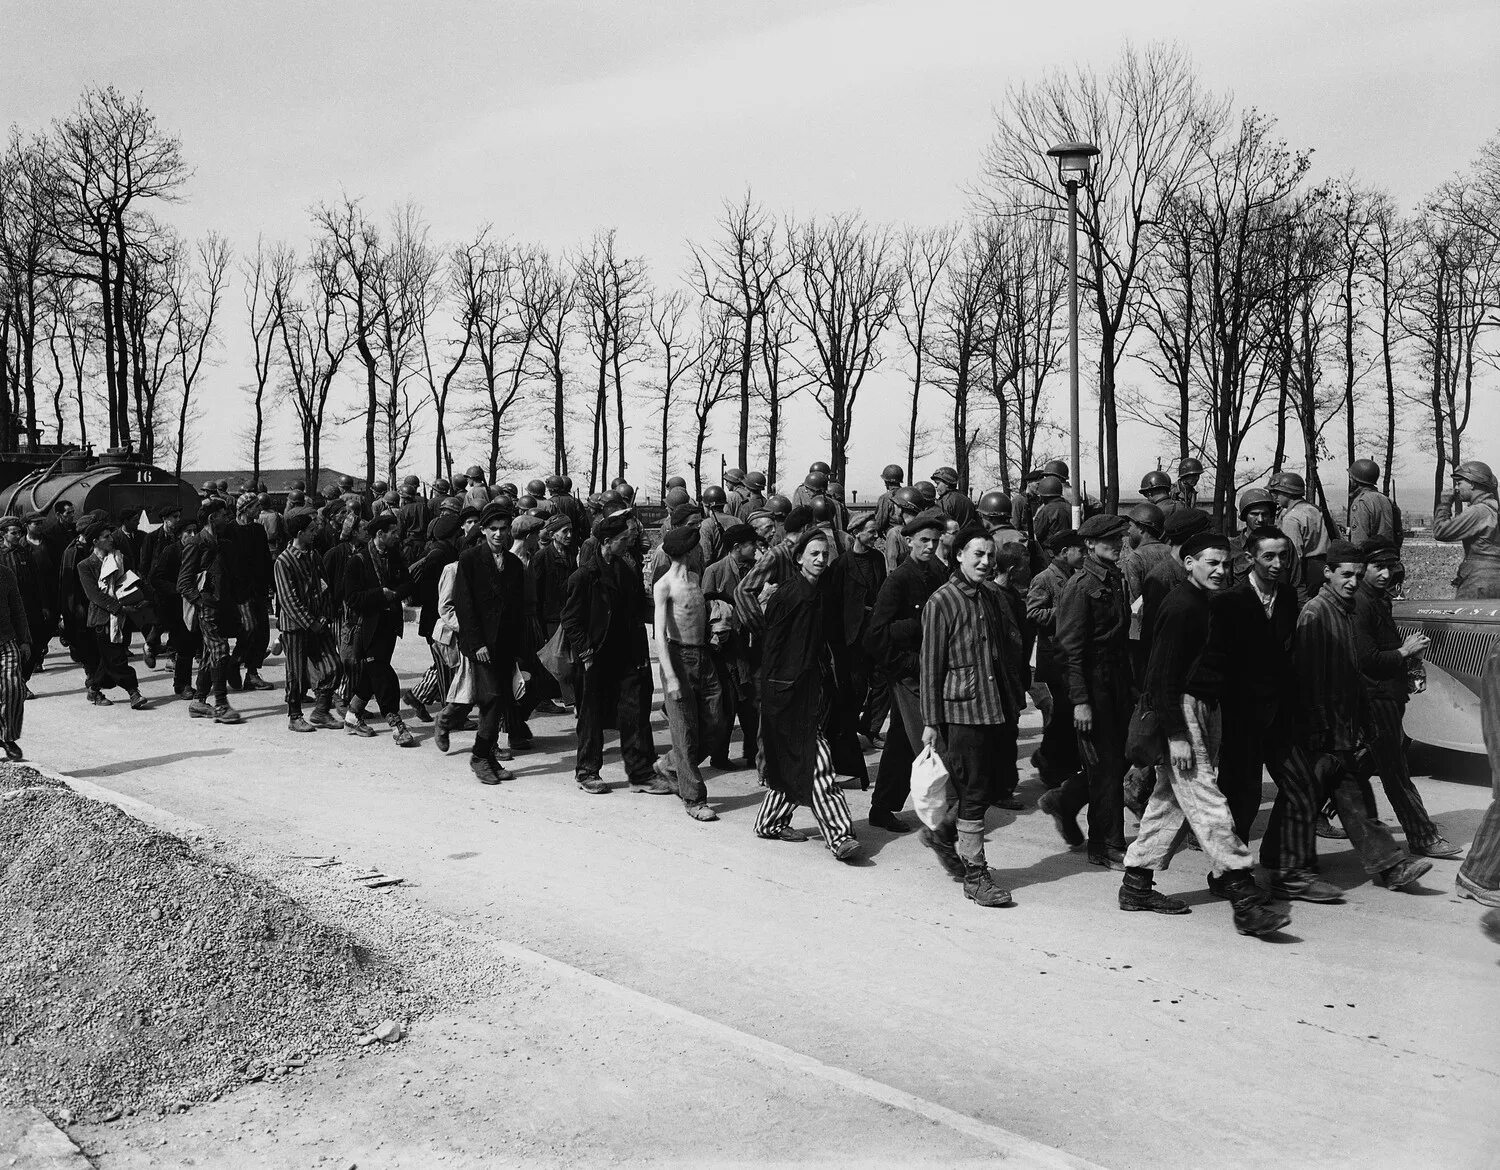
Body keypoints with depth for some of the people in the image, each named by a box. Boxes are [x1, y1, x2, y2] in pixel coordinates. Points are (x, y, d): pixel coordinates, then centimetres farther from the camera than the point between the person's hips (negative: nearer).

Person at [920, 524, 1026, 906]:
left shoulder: (994, 597, 12)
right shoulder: (941, 602, -7)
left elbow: (1014, 647, 19)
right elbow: (931, 665, -7)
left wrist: (1016, 699, 11)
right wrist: (930, 722, -9)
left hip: (998, 707, 7)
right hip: (963, 707, -7)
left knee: (995, 783, 11)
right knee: (974, 792, -2)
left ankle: (944, 829, 36)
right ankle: (975, 876, 7)